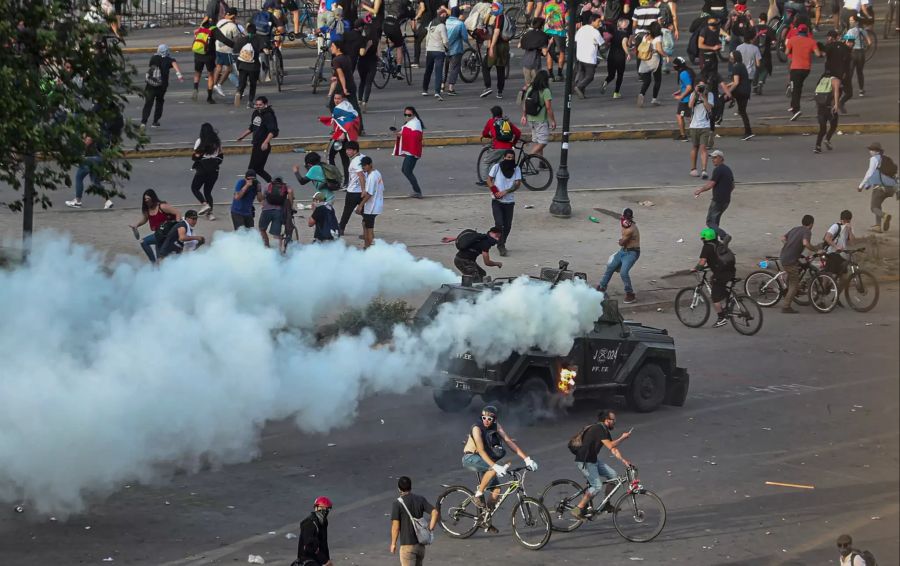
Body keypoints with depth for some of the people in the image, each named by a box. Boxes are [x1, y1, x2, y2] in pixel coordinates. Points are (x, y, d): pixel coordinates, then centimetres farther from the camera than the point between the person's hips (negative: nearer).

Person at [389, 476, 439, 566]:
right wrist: (430, 529, -2)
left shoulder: (397, 503, -11)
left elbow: (395, 526, -12)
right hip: (421, 544, 5)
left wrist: (393, 543, -1)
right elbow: (435, 513, -9)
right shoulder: (421, 500, 2)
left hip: (407, 545, -5)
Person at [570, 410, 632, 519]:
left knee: (613, 475, 5)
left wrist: (624, 461, 3)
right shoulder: (599, 429, -18)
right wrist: (623, 438, -15)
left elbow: (613, 449, 13)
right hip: (584, 461, -10)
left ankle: (607, 505, 13)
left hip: (593, 459, 10)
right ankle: (578, 509, -13)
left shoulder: (605, 431, 13)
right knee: (597, 486, -16)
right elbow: (610, 446, -25)